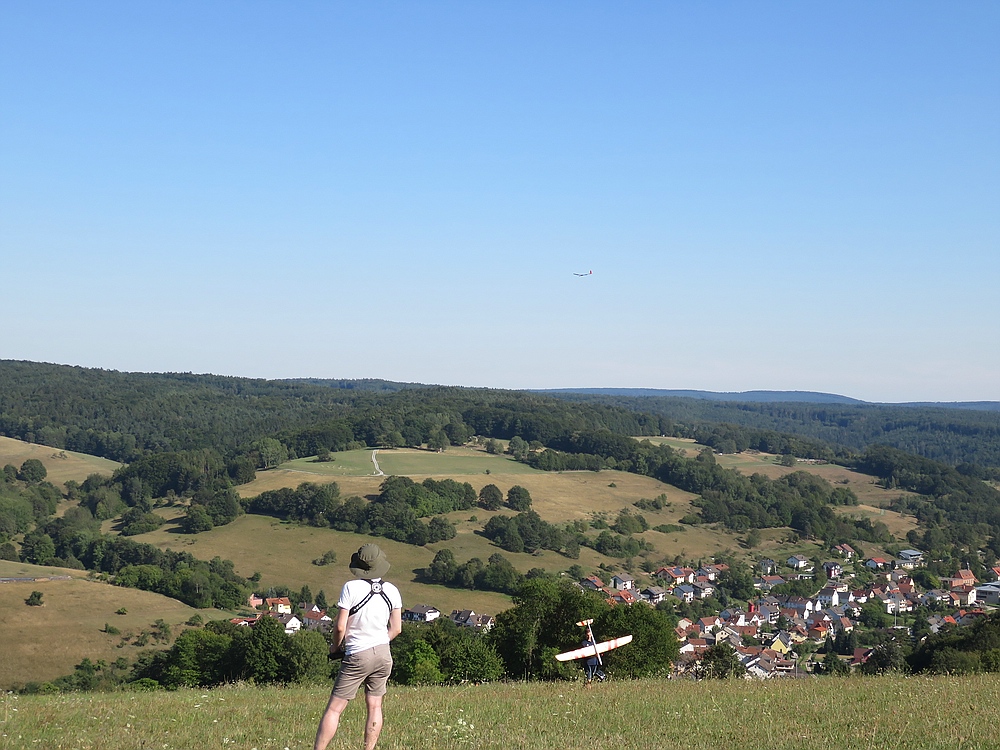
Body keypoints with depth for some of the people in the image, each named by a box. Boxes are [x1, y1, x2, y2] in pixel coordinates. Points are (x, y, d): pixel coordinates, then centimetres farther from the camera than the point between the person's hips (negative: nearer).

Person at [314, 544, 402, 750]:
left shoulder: (351, 588, -12)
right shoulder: (391, 590, 2)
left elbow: (340, 627, -12)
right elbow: (396, 628, 7)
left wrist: (335, 646, 7)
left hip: (357, 656, -5)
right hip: (384, 655, 5)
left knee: (334, 708, -3)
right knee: (374, 706, 11)